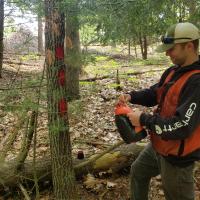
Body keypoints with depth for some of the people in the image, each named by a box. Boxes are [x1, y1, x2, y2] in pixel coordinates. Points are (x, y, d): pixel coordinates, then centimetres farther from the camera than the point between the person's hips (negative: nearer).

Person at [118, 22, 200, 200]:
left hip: (177, 156, -9)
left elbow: (181, 127, -33)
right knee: (138, 171, 29)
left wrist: (144, 120, -24)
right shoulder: (173, 71, 2)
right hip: (158, 146, 9)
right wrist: (131, 96, -5)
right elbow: (154, 94, 14)